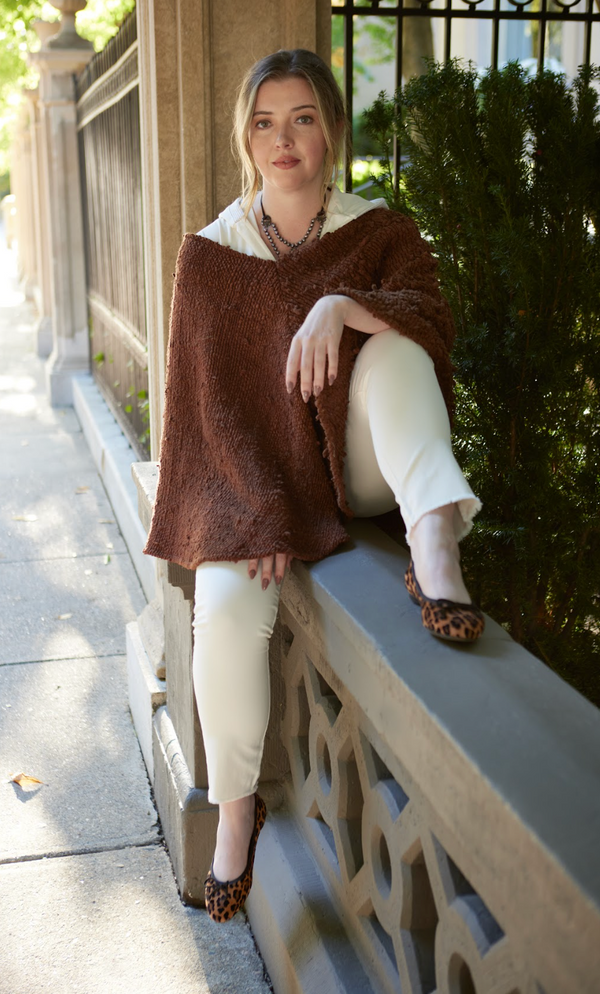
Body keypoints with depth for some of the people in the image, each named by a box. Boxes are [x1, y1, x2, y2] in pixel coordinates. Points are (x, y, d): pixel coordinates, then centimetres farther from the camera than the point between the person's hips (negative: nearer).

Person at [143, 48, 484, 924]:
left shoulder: (380, 233, 2)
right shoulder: (210, 253, 1)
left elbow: (432, 319, -18)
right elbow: (212, 392, -5)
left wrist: (341, 305, -39)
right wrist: (263, 510, -18)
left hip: (362, 469, 0)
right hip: (253, 471, 0)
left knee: (390, 339, -26)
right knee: (226, 609, -26)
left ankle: (435, 537, -42)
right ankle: (237, 804, -2)